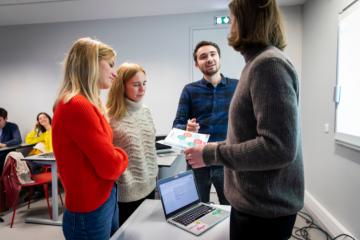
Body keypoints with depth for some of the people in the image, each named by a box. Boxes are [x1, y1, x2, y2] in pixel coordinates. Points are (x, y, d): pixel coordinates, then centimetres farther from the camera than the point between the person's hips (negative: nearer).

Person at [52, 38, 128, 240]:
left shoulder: (86, 104, 7)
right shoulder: (77, 106, -24)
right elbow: (110, 166, -22)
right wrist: (121, 157, -3)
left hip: (106, 199, 9)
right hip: (91, 212, -9)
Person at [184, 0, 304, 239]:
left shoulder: (269, 63, -19)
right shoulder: (259, 62, 11)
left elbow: (279, 148, -26)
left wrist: (212, 154, -18)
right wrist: (216, 148, 10)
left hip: (264, 209, -9)